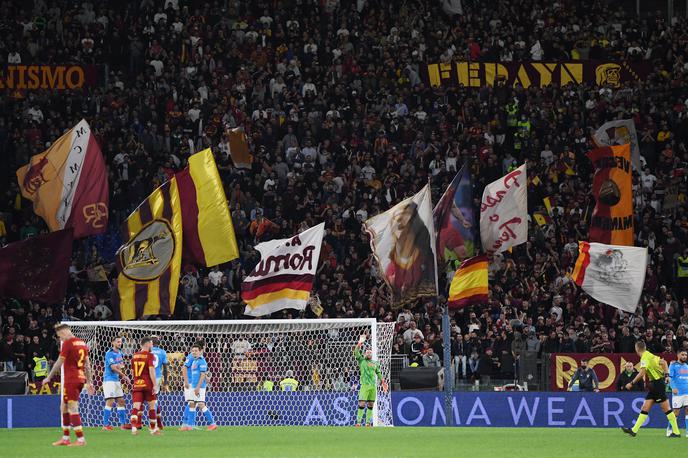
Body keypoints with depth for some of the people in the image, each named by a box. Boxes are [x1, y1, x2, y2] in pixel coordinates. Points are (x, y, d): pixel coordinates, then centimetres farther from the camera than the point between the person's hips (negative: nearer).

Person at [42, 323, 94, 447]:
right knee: (64, 407, 17)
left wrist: (49, 378, 0)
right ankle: (65, 438, 20)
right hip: (81, 379, 9)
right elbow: (87, 364, 17)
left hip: (71, 380, -9)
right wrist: (89, 382, 21)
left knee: (73, 409, -7)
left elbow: (59, 362, -10)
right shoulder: (82, 343, 14)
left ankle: (81, 440, -9)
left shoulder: (68, 343, -11)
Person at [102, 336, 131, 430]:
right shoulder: (110, 353, -13)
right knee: (110, 402, -13)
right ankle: (105, 425, -13)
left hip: (117, 380, 9)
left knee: (121, 401, 9)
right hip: (109, 379, -9)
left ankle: (123, 424, 14)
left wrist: (119, 366, 2)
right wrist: (124, 376, -14)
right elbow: (113, 367, -18)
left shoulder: (119, 353, 14)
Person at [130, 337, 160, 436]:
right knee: (152, 406, 10)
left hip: (137, 384, 4)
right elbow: (151, 371, -16)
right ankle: (154, 429, 18)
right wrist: (154, 385, -15)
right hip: (148, 385, -4)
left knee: (136, 406, -4)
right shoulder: (150, 356, -7)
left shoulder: (134, 356, 12)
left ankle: (134, 427, -25)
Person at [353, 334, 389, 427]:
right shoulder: (362, 361, 6)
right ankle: (358, 421, -11)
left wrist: (382, 382, 23)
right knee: (362, 404, -11)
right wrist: (360, 343, -17)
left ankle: (368, 422, 8)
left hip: (373, 386, 5)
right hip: (364, 385, -5)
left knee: (371, 405, 4)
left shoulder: (375, 363, 18)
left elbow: (378, 373, 27)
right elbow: (356, 353, -7)